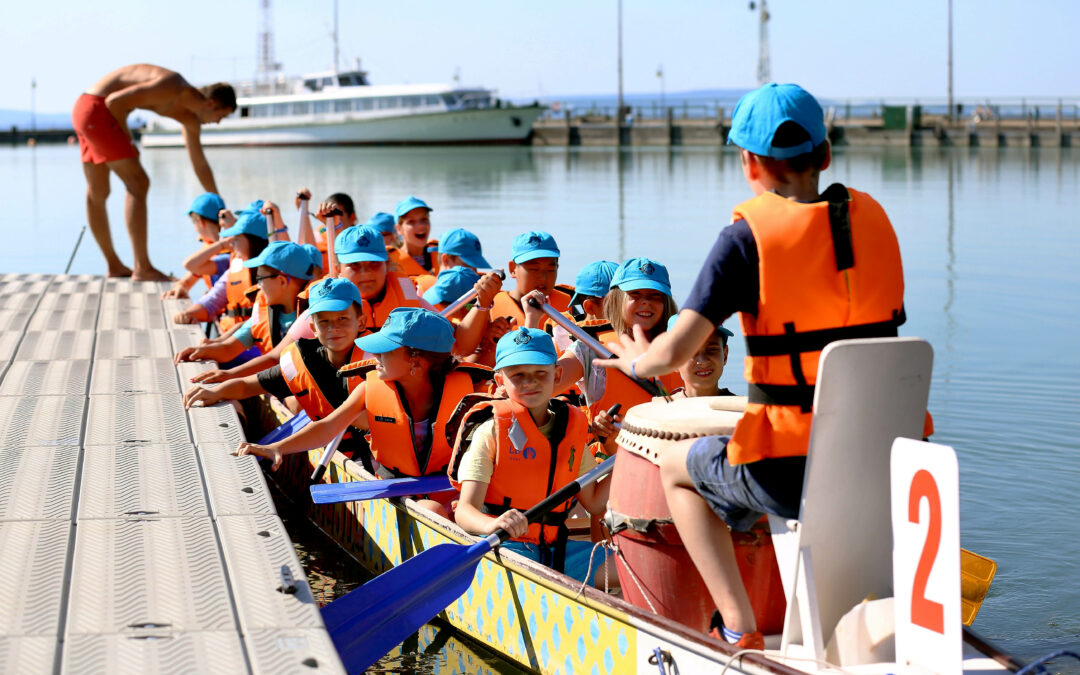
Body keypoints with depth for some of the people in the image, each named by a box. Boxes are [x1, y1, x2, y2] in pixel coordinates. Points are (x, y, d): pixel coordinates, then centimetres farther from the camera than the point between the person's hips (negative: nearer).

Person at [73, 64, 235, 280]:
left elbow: (200, 164, 21)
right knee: (138, 184, -11)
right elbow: (115, 101, -22)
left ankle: (114, 266, 27)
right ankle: (142, 269, -11)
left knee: (97, 194, 17)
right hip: (97, 109, -10)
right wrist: (126, 135, -8)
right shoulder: (174, 88, -20)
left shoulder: (189, 117, 10)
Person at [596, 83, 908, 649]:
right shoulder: (871, 219, 5)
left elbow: (672, 353, -14)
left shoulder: (748, 236, -10)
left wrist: (635, 362, 10)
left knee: (676, 467, 25)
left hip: (793, 473, -5)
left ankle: (738, 629, 15)